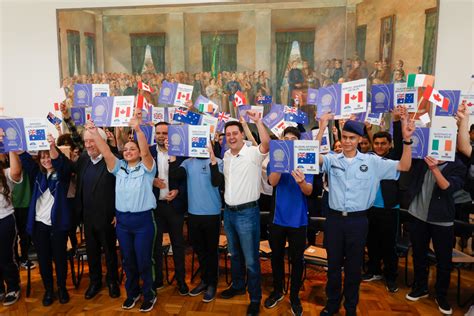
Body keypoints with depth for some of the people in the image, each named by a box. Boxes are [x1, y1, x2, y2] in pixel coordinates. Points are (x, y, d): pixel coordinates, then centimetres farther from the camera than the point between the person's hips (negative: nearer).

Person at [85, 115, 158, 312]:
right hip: (122, 220, 4)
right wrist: (95, 133, -17)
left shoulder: (146, 167, -4)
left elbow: (145, 151, -22)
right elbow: (106, 153, -5)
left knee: (143, 260, 4)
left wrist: (138, 129, -34)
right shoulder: (119, 167, 7)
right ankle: (132, 292, 35)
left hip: (143, 219, -4)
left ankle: (149, 294, 24)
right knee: (127, 260, 15)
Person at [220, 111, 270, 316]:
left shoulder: (253, 153, -13)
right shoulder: (226, 155, 8)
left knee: (251, 259, 3)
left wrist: (257, 121, -36)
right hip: (229, 211, 7)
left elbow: (266, 143, -34)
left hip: (247, 212, -7)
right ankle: (237, 286, 42)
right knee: (234, 254, 22)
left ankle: (255, 299, 18)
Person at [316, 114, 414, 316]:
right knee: (333, 264, 14)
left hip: (358, 220, 0)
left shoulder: (372, 162, 0)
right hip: (334, 218, 1)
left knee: (353, 266, 14)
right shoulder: (332, 160, 0)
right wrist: (322, 129, -22)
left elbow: (404, 166, -1)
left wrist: (407, 140, -14)